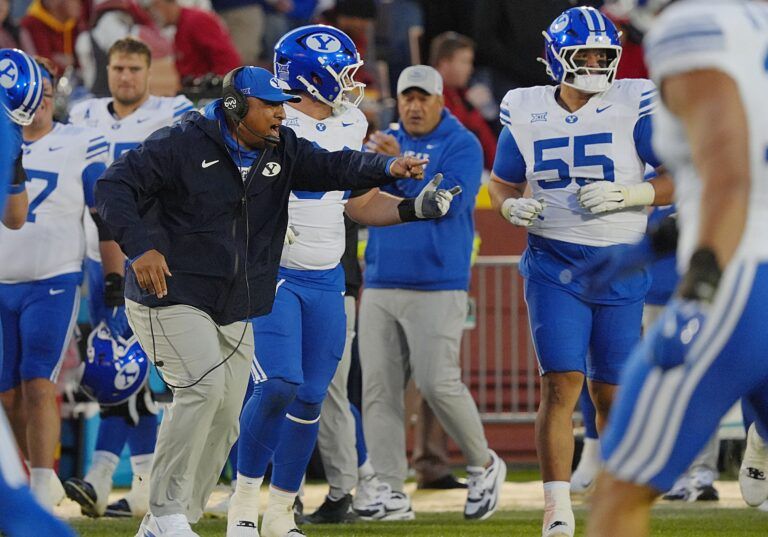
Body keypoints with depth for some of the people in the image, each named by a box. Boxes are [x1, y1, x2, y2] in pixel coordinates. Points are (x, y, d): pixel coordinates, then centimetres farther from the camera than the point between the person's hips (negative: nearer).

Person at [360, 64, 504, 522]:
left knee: (438, 383, -11)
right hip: (381, 286, 5)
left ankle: (484, 465, 11)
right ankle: (392, 493, 5)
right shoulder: (383, 142, 15)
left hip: (437, 287, -5)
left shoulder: (462, 145, -2)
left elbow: (450, 198, -16)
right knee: (379, 389, 1)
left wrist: (401, 165, -21)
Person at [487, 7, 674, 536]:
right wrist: (512, 207, -6)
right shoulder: (526, 112, 3)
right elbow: (503, 183, 16)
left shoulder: (634, 104, -3)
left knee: (611, 393, 6)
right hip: (554, 264, 0)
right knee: (562, 382, -12)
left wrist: (629, 195, -19)